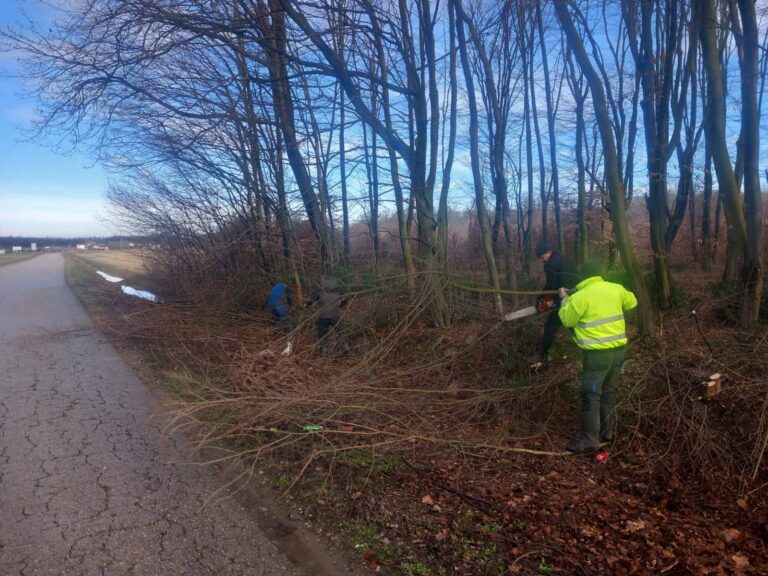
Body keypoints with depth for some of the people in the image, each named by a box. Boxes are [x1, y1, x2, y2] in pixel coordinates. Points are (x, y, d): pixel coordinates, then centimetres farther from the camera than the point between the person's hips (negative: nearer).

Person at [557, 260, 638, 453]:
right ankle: (606, 431, 30)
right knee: (608, 392, 19)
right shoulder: (616, 289, 3)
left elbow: (567, 320, 1)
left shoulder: (579, 297, -12)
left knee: (591, 396, 1)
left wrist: (564, 300, 14)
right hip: (618, 349, 6)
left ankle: (590, 440, 4)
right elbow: (632, 301, 23)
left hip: (597, 353, -6)